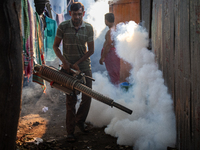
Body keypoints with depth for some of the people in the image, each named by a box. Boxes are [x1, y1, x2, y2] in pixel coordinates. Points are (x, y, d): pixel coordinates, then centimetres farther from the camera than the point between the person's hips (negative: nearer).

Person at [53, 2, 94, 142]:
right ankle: (70, 132, 8)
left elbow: (91, 50, 0)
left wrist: (78, 63, -9)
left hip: (85, 67, 2)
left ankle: (80, 121, 31)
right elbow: (55, 46, 0)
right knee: (71, 100, -1)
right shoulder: (63, 26, -7)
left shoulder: (89, 28, -3)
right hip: (68, 67, -2)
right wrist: (64, 61, -12)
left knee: (87, 97, 6)